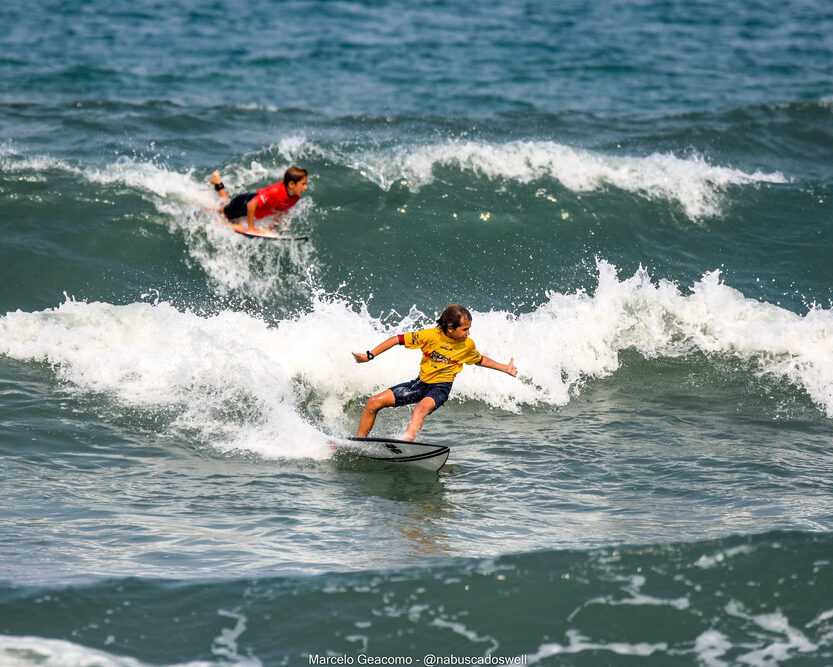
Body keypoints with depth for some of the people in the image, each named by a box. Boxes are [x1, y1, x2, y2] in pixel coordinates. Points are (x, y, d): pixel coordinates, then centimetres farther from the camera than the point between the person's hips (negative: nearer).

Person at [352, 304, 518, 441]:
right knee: (374, 402, -6)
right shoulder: (431, 335, -16)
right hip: (421, 383, 2)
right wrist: (369, 355, -14)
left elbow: (480, 360, 17)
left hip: (441, 387, -2)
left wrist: (505, 368, 17)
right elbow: (397, 340, -12)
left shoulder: (467, 345, -7)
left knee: (422, 407, -38)